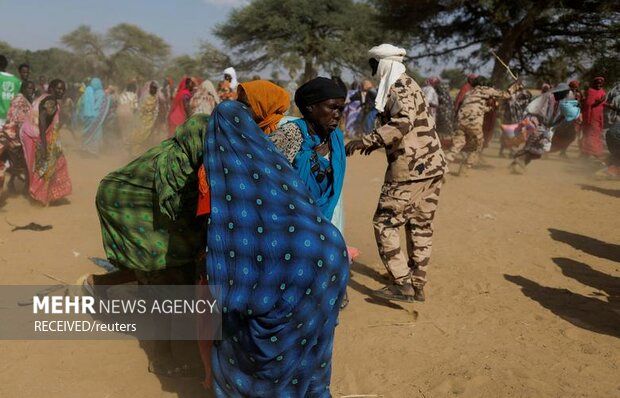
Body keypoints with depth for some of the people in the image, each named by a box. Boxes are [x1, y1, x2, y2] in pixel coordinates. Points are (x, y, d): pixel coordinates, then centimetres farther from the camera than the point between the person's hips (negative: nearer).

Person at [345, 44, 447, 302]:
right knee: (420, 225, 12)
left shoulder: (399, 87, -10)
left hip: (410, 169, -10)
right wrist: (378, 142, 27)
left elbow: (403, 121, -28)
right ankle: (417, 285, 20)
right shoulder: (409, 84, 20)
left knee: (385, 223, -3)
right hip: (431, 166, 10)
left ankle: (402, 284, -4)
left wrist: (367, 141, -29)